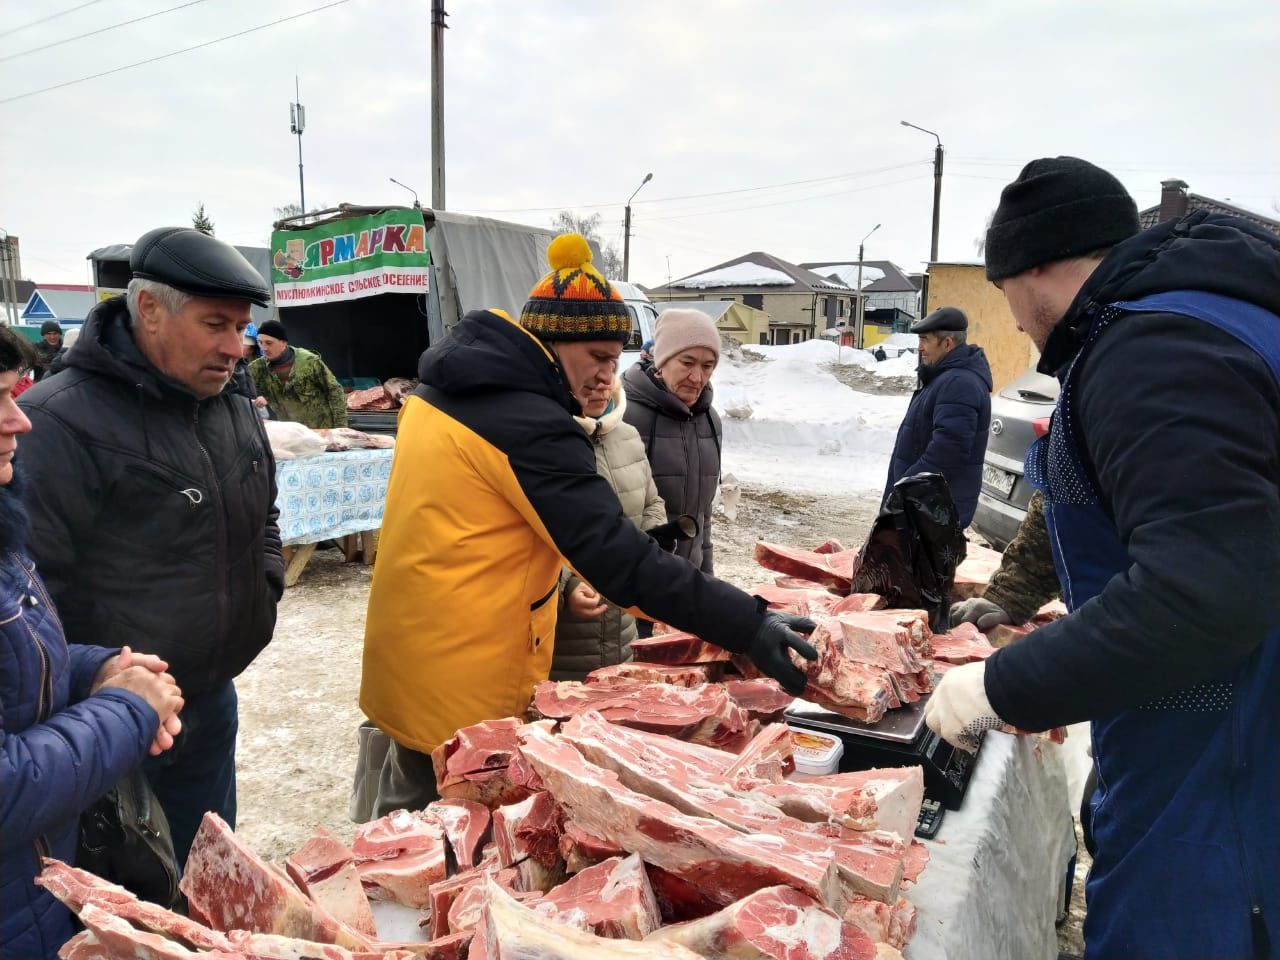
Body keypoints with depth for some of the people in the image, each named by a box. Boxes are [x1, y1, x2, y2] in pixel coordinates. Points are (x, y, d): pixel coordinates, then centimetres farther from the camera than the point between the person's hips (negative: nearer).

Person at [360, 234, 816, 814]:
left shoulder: (442, 390, 5)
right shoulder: (529, 426, -24)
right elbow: (620, 561, -30)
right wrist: (748, 626, -30)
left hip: (406, 651, 9)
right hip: (468, 683, -9)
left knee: (410, 810, 24)